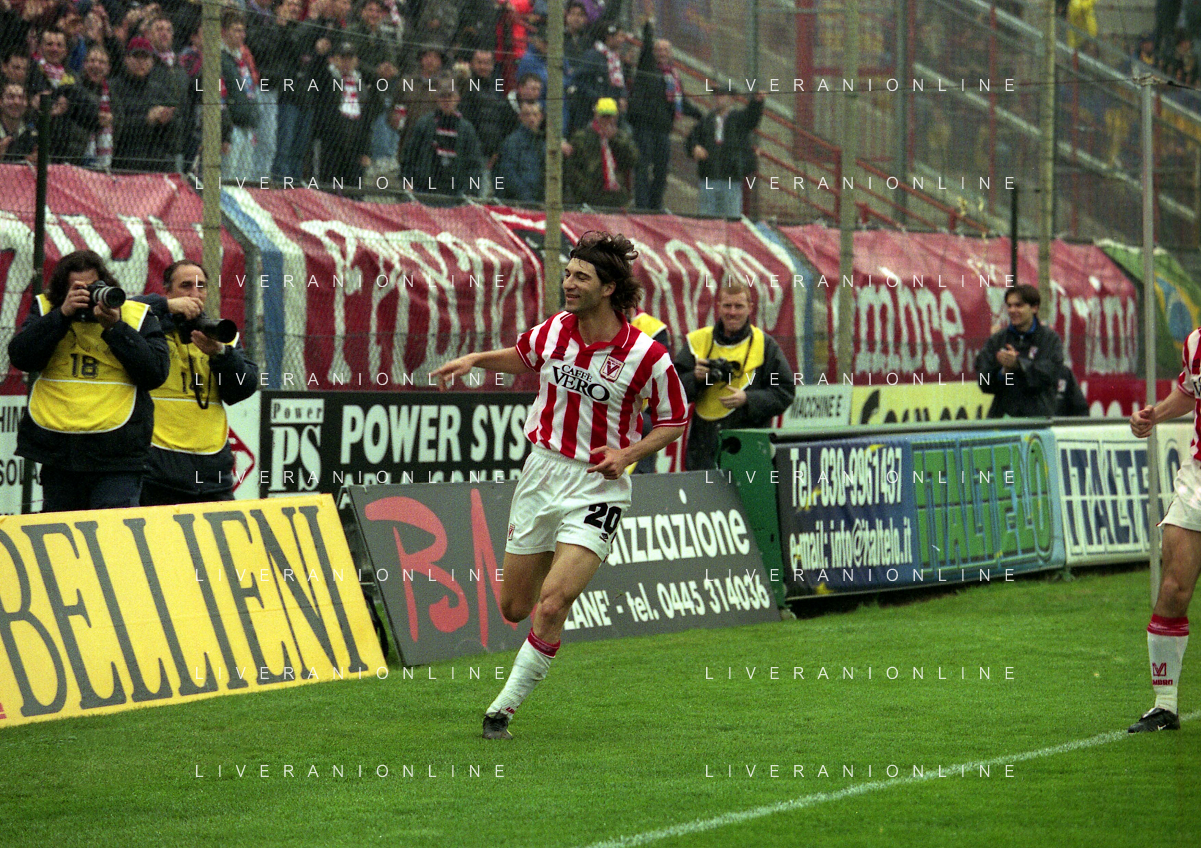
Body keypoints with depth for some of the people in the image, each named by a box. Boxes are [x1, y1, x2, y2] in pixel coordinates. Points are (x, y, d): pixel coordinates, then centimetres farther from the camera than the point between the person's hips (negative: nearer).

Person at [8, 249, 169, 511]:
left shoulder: (137, 315, 5)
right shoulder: (45, 311, 10)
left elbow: (156, 372, -6)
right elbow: (21, 357, -5)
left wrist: (114, 328, -14)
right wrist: (63, 314, -14)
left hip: (116, 459, -3)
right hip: (57, 454, 3)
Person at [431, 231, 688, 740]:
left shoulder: (646, 356, -13)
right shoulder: (552, 332, -1)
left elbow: (674, 420, -1)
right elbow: (523, 358, 23)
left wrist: (627, 455, -15)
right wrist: (474, 360, 7)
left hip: (597, 485, -5)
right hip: (542, 472, 5)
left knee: (552, 604, -18)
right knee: (514, 607, 9)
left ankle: (504, 707, -4)